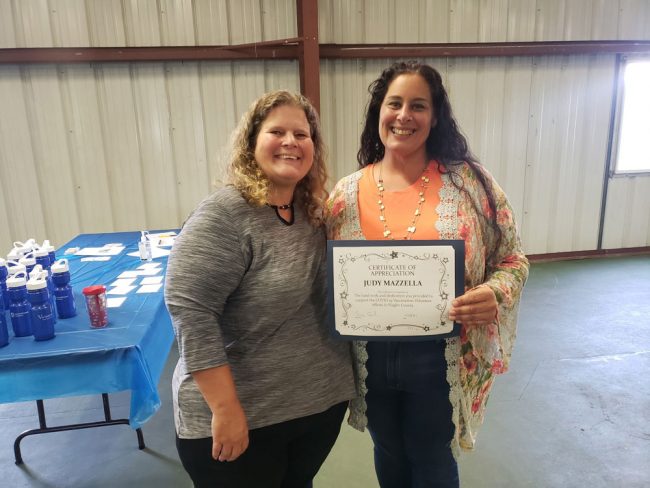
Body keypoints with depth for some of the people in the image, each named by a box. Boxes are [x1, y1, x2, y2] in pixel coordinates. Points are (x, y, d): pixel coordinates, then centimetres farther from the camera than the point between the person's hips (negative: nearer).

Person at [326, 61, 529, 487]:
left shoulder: (469, 182, -9)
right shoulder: (346, 194, -3)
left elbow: (512, 260, -3)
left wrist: (494, 295, -22)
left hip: (440, 359, -2)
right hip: (371, 358, 3)